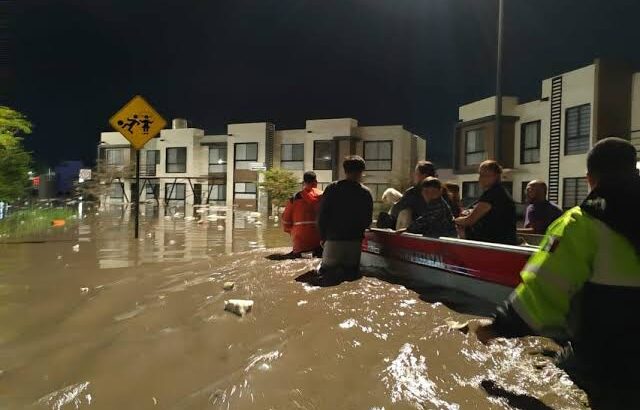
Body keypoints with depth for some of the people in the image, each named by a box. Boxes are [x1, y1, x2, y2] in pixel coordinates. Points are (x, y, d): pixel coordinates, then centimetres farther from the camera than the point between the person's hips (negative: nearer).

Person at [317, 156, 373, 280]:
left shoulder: (332, 188, -3)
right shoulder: (365, 193, -2)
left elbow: (322, 215, -3)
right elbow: (368, 220, 2)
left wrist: (322, 237, 8)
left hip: (333, 239, -1)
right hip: (355, 241, 1)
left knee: (326, 270, 12)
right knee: (351, 270, 15)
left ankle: (336, 271, -19)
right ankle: (348, 271, -18)